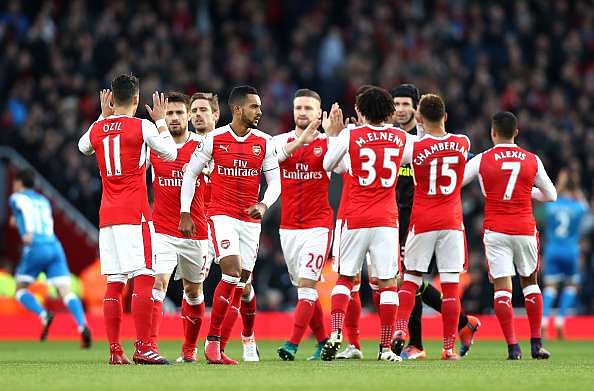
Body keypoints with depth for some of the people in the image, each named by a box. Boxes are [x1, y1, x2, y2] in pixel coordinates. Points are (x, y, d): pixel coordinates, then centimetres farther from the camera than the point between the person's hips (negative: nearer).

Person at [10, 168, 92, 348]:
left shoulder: (17, 198, 10)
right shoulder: (44, 201, 27)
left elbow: (27, 208, -14)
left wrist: (29, 230, -31)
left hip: (35, 248, -4)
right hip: (55, 246, 4)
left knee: (21, 290, 11)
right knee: (66, 292, -7)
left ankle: (44, 315, -16)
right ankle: (82, 325, -31)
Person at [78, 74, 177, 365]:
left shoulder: (97, 130, 8)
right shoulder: (142, 126, -7)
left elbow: (83, 147, 32)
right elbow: (171, 154, 7)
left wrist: (102, 116, 36)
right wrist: (161, 121, 17)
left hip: (107, 217, 5)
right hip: (135, 215, -5)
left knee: (114, 283, 6)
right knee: (144, 278, -7)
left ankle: (114, 351, 4)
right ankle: (142, 348, -15)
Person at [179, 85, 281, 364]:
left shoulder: (265, 143, 3)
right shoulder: (214, 140, -4)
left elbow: (275, 181, 5)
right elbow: (190, 174, 4)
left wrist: (264, 204, -15)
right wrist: (185, 213, 0)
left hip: (250, 219, 4)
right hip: (222, 215, -4)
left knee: (239, 284, 3)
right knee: (232, 273, -21)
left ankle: (219, 349, 8)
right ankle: (212, 340, -12)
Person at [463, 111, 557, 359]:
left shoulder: (482, 160, -4)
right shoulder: (532, 160, 1)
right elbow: (551, 195, 11)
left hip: (495, 231, -2)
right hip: (525, 229, 2)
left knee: (502, 287, -2)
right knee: (529, 282, 18)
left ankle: (513, 346, -12)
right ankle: (536, 343, 14)